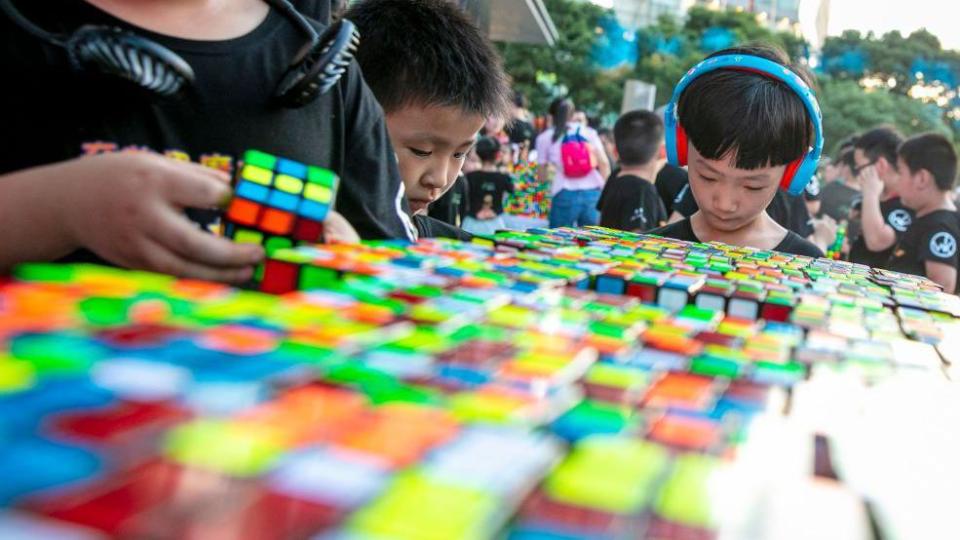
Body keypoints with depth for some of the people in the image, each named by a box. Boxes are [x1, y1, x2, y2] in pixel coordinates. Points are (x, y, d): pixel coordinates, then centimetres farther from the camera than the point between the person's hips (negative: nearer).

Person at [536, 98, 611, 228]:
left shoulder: (545, 138, 10)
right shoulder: (589, 132, 13)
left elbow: (542, 176, 13)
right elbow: (604, 163, 3)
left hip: (565, 195, -2)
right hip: (593, 192, 2)